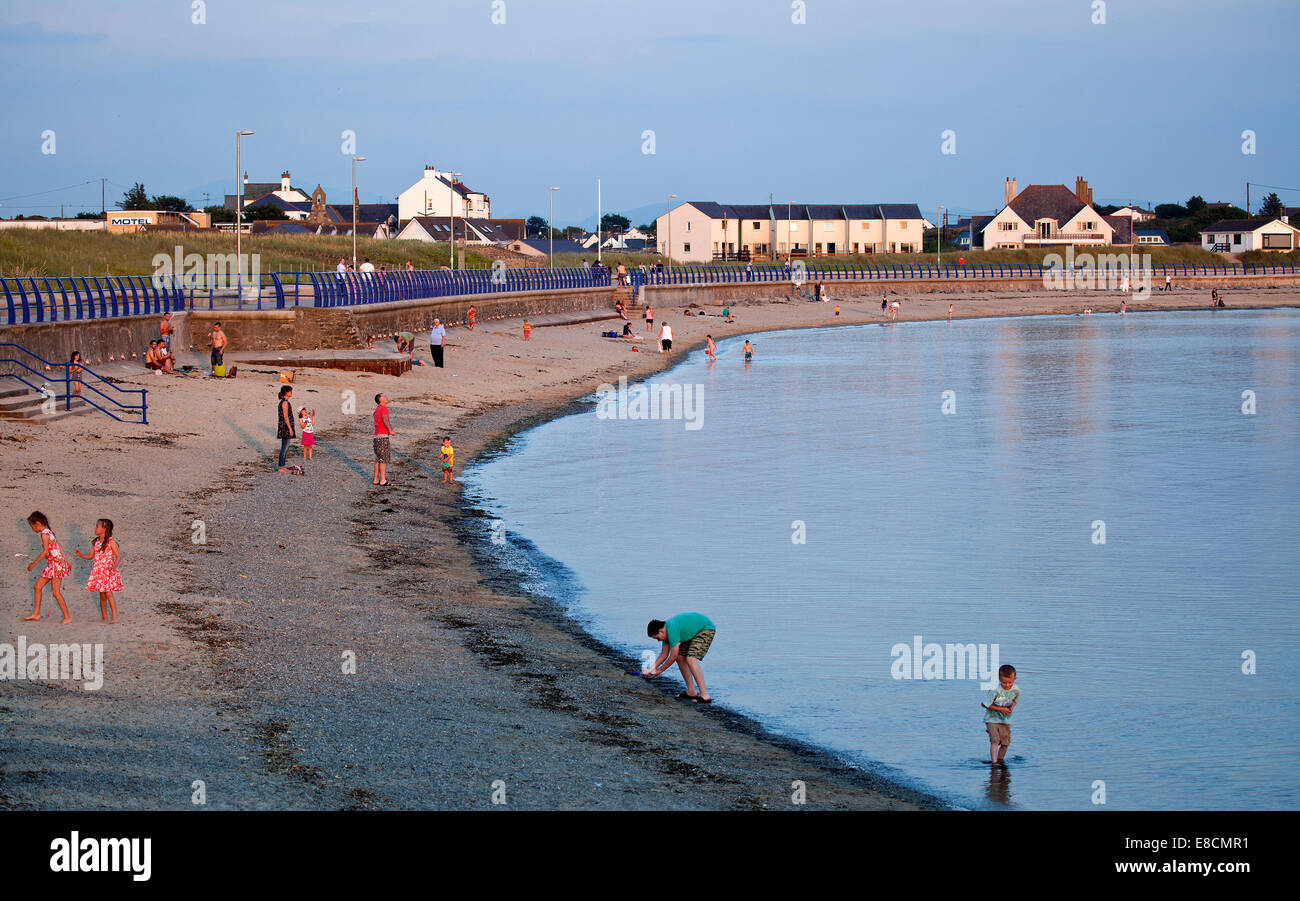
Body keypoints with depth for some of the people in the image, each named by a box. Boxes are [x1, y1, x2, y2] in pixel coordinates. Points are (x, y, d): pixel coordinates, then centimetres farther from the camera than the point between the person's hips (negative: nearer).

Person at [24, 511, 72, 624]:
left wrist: (34, 563, -17)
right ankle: (36, 614, 18)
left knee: (56, 592, -8)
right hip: (51, 565, 10)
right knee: (38, 586, 12)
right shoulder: (49, 532, 14)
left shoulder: (44, 533, -14)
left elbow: (46, 551, -21)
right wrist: (67, 562, 21)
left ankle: (67, 617, -4)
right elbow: (60, 548, 17)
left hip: (56, 564, -10)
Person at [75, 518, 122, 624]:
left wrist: (115, 566, -24)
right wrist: (80, 554, 1)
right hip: (98, 570, 6)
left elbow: (118, 556, -7)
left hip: (108, 570, -6)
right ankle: (104, 617, 14)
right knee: (102, 595, 7)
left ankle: (115, 617, -14)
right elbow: (90, 556, 17)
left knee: (108, 593, -14)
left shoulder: (110, 542, -7)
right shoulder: (95, 542, 10)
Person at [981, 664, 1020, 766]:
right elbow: (984, 704, -17)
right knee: (995, 741, -17)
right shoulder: (995, 690, -24)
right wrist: (1000, 709, -19)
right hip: (992, 718, -4)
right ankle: (994, 762, -18)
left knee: (1005, 742, 5)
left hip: (1006, 720, 4)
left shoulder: (1016, 690, -9)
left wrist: (1011, 707, -8)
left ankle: (1000, 759, 29)